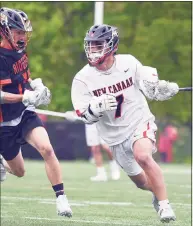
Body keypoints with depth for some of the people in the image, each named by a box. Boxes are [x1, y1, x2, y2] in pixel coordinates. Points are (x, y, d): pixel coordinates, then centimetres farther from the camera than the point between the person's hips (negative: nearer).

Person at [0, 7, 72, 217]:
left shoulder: (20, 52, 2)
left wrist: (36, 84, 4)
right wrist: (25, 97, -36)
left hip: (25, 114, 5)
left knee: (46, 149, -21)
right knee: (19, 171, 9)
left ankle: (61, 198, -17)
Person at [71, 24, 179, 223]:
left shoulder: (129, 63, -9)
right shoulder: (82, 79, -11)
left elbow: (150, 89, 5)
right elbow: (85, 116, -11)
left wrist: (165, 89, -17)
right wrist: (98, 107, -32)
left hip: (139, 122, -2)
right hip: (115, 136, 2)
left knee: (143, 156, -33)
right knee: (142, 181, 11)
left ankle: (163, 203, -21)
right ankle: (158, 191, 46)